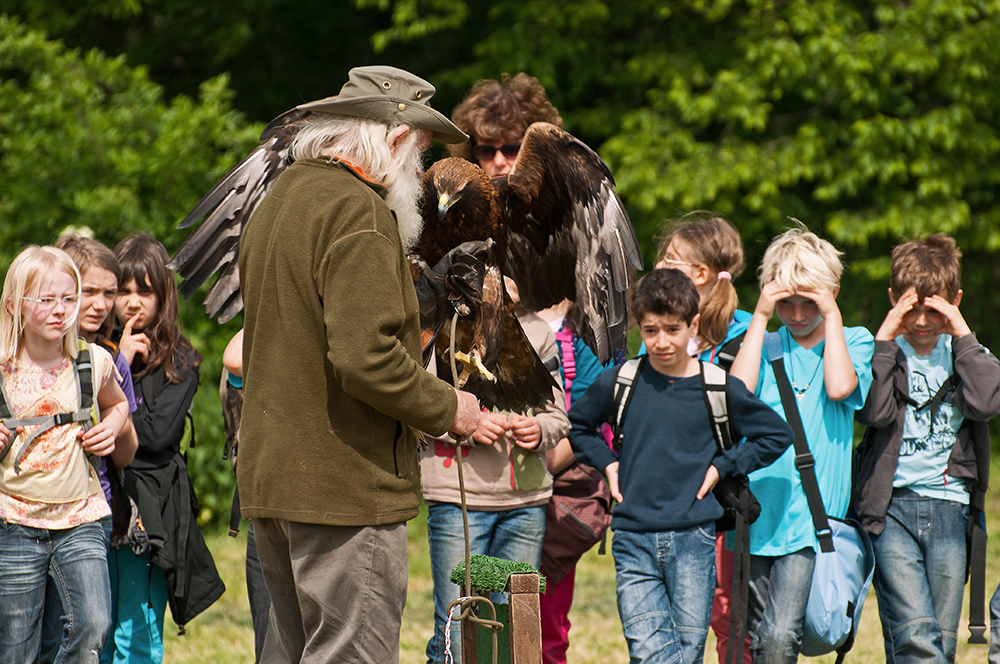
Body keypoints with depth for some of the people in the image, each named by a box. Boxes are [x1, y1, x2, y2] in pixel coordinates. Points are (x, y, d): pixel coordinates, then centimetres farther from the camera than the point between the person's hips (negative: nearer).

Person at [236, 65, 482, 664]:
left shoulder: (278, 202, 17)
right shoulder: (360, 212, -15)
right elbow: (364, 357, -24)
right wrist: (445, 407, -10)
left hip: (269, 476, 10)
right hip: (348, 486, -10)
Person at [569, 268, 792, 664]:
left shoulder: (719, 389, 1)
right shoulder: (617, 383, 3)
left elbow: (778, 435, 12)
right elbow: (577, 426, 22)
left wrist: (722, 466, 3)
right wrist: (607, 463, 7)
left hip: (693, 541, 0)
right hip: (633, 542, 0)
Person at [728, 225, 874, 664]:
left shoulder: (852, 341, 6)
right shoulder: (766, 344, 10)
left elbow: (840, 387, -14)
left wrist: (832, 316, -7)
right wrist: (760, 318, -6)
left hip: (811, 517, -3)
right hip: (758, 512, 3)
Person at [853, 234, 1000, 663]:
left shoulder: (965, 353, 12)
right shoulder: (885, 352, 5)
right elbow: (874, 411, -14)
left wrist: (962, 336, -7)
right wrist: (885, 337, -12)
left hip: (949, 504, 3)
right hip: (891, 505, -3)